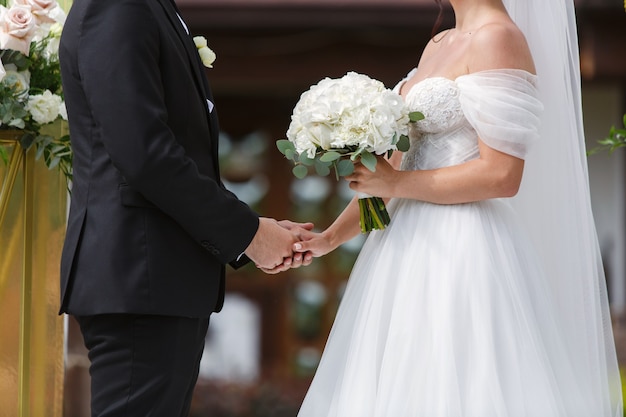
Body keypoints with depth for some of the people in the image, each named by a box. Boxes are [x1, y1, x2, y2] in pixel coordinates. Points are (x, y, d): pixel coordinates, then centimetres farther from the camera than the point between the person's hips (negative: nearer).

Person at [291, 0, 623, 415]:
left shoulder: (499, 38, -11)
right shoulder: (439, 45, 16)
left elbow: (502, 175, -18)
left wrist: (395, 184, -12)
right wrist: (332, 236, 10)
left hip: (459, 253, -9)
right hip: (413, 245, 9)